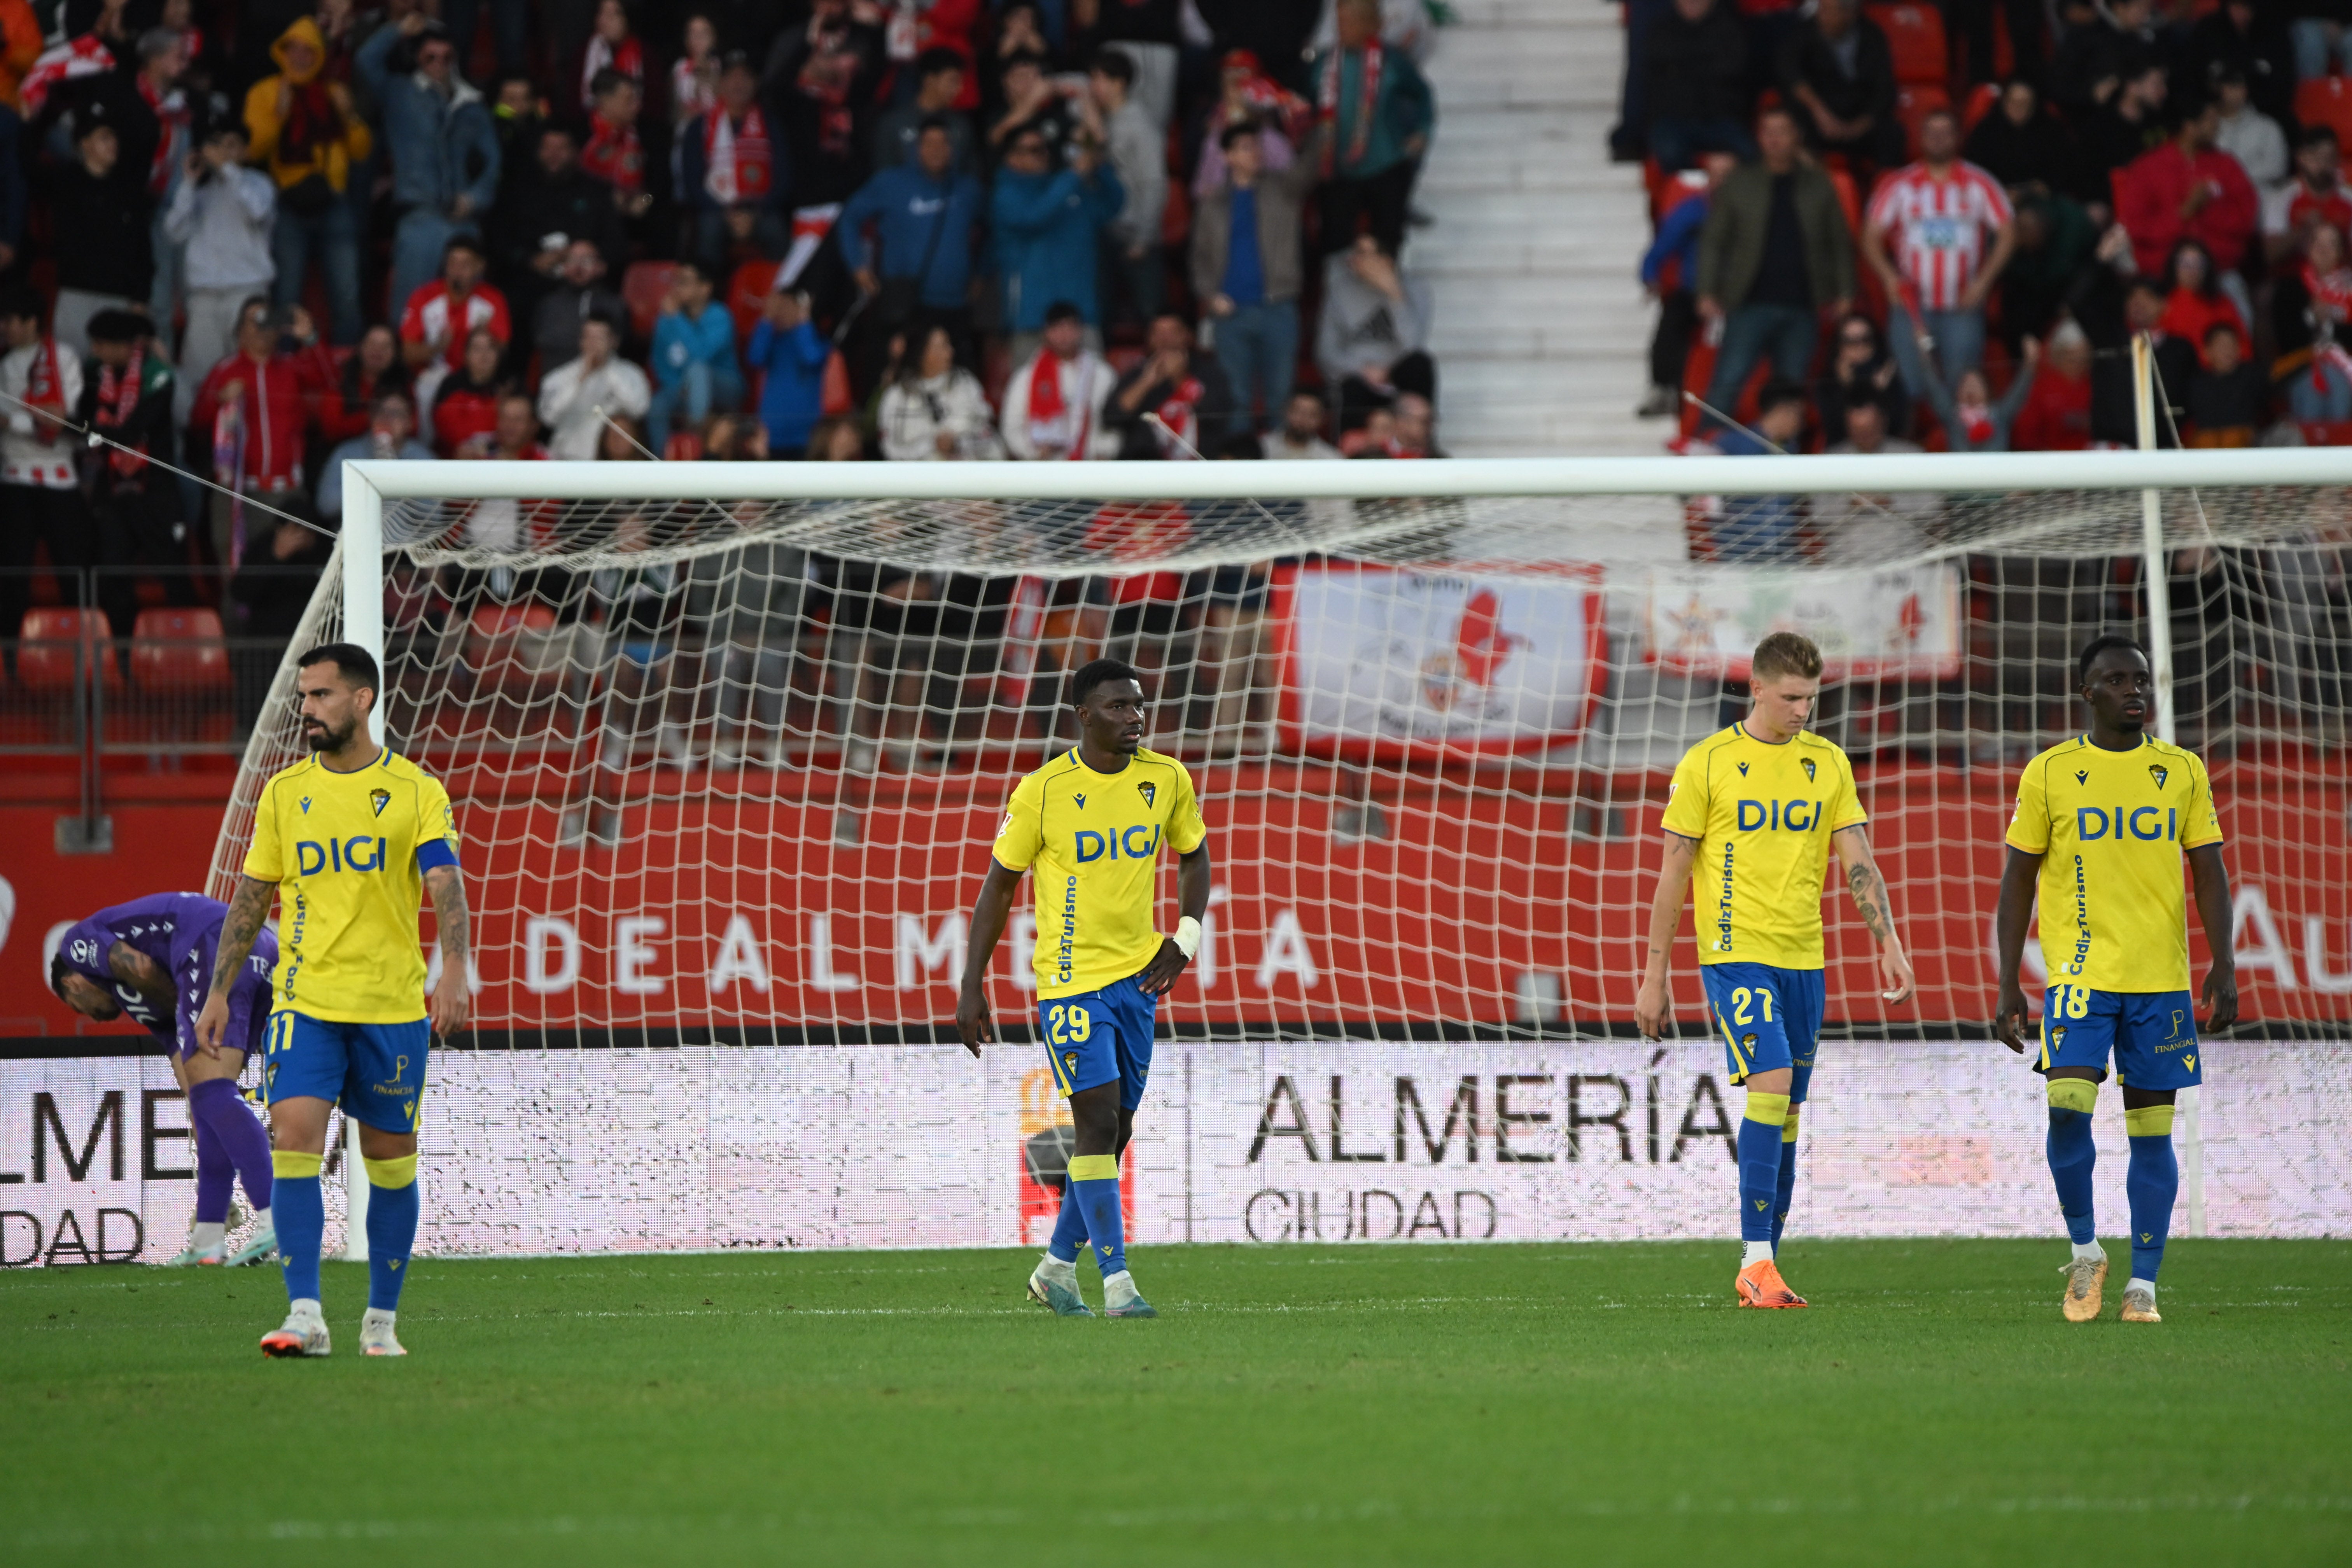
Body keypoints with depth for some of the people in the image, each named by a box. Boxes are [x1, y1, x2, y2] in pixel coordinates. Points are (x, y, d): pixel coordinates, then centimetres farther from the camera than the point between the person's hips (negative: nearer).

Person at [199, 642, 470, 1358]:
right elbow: (251, 897, 14)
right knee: (293, 1138, -15)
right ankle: (304, 1314, -16)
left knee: (391, 1161, 5)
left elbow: (445, 883, -11)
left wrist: (454, 973, -26)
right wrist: (218, 994, 11)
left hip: (394, 1004, -1)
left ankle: (381, 1320, 17)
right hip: (305, 1000, 1)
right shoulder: (284, 793, 8)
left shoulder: (415, 790, 0)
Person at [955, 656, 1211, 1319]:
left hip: (1138, 975, 5)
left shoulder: (1167, 780, 1)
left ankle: (1057, 1268, 26)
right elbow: (998, 886, -2)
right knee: (1098, 1120, -14)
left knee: (1114, 1132, 10)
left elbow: (1195, 858, 17)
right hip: (1071, 978, -5)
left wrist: (1185, 939, 1)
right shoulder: (1043, 792, -10)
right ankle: (1117, 1284, -13)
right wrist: (970, 990, -4)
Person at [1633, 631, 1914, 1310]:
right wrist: (1654, 978, -1)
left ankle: (1758, 1275, 13)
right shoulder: (1708, 764, -2)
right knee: (1771, 1084, -20)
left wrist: (1890, 945, -6)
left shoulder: (1828, 763, 10)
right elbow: (1673, 875, 0)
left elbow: (1859, 863, 8)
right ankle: (1757, 1263, -17)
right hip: (1736, 950, -5)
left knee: (1785, 1114, 6)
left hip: (1803, 959, 5)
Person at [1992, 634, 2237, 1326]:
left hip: (2162, 980, 2)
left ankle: (2143, 1283, 8)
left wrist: (2223, 965, -3)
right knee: (2068, 1107, -18)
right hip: (2080, 974, -2)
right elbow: (2018, 880, 5)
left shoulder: (2183, 772, 8)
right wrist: (2008, 984, 0)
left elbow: (2209, 873, 9)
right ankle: (2084, 1250, 3)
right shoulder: (2049, 773, 3)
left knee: (2152, 1130, 1)